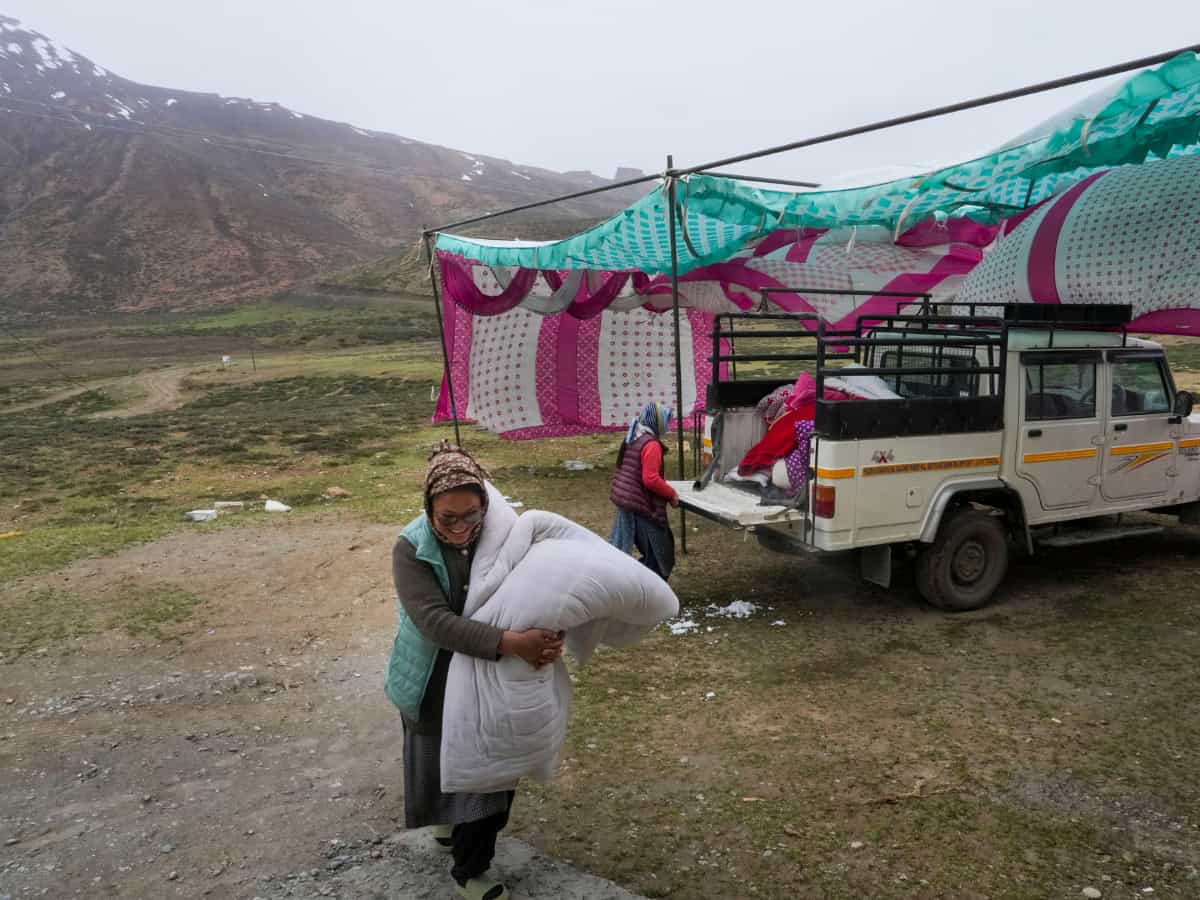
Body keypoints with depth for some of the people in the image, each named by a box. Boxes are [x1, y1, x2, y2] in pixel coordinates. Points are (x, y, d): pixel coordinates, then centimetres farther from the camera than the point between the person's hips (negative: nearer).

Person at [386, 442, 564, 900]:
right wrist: (511, 643, -41)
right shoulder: (411, 550, -22)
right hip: (437, 686, -3)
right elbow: (435, 622, -32)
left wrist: (551, 635, -31)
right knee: (444, 767, 15)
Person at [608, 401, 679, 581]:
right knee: (660, 555, 4)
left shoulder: (631, 439, 10)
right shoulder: (651, 444, -19)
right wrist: (671, 494, -10)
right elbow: (651, 479, -24)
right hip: (643, 505, -9)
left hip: (625, 501, 9)